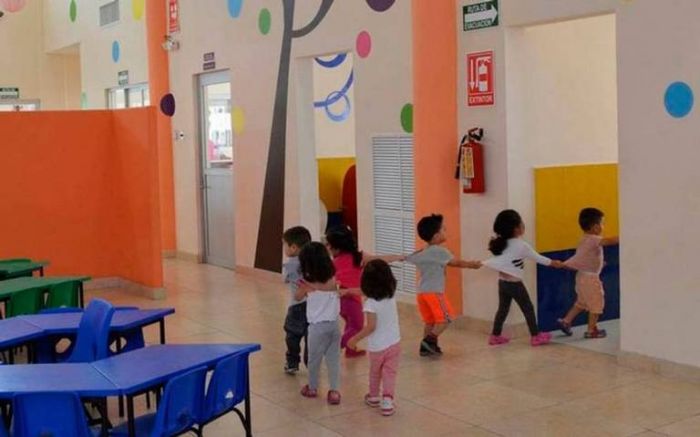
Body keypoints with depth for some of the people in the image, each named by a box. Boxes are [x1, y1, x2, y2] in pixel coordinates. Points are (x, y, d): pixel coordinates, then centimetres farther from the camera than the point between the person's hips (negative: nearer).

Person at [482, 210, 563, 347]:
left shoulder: (501, 243, 5)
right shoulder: (522, 246, -12)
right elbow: (537, 258, -2)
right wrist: (554, 263, 10)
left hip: (502, 282, 6)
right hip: (515, 284, -6)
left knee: (503, 309, 15)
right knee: (528, 309, 7)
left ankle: (495, 336, 19)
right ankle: (536, 336, 14)